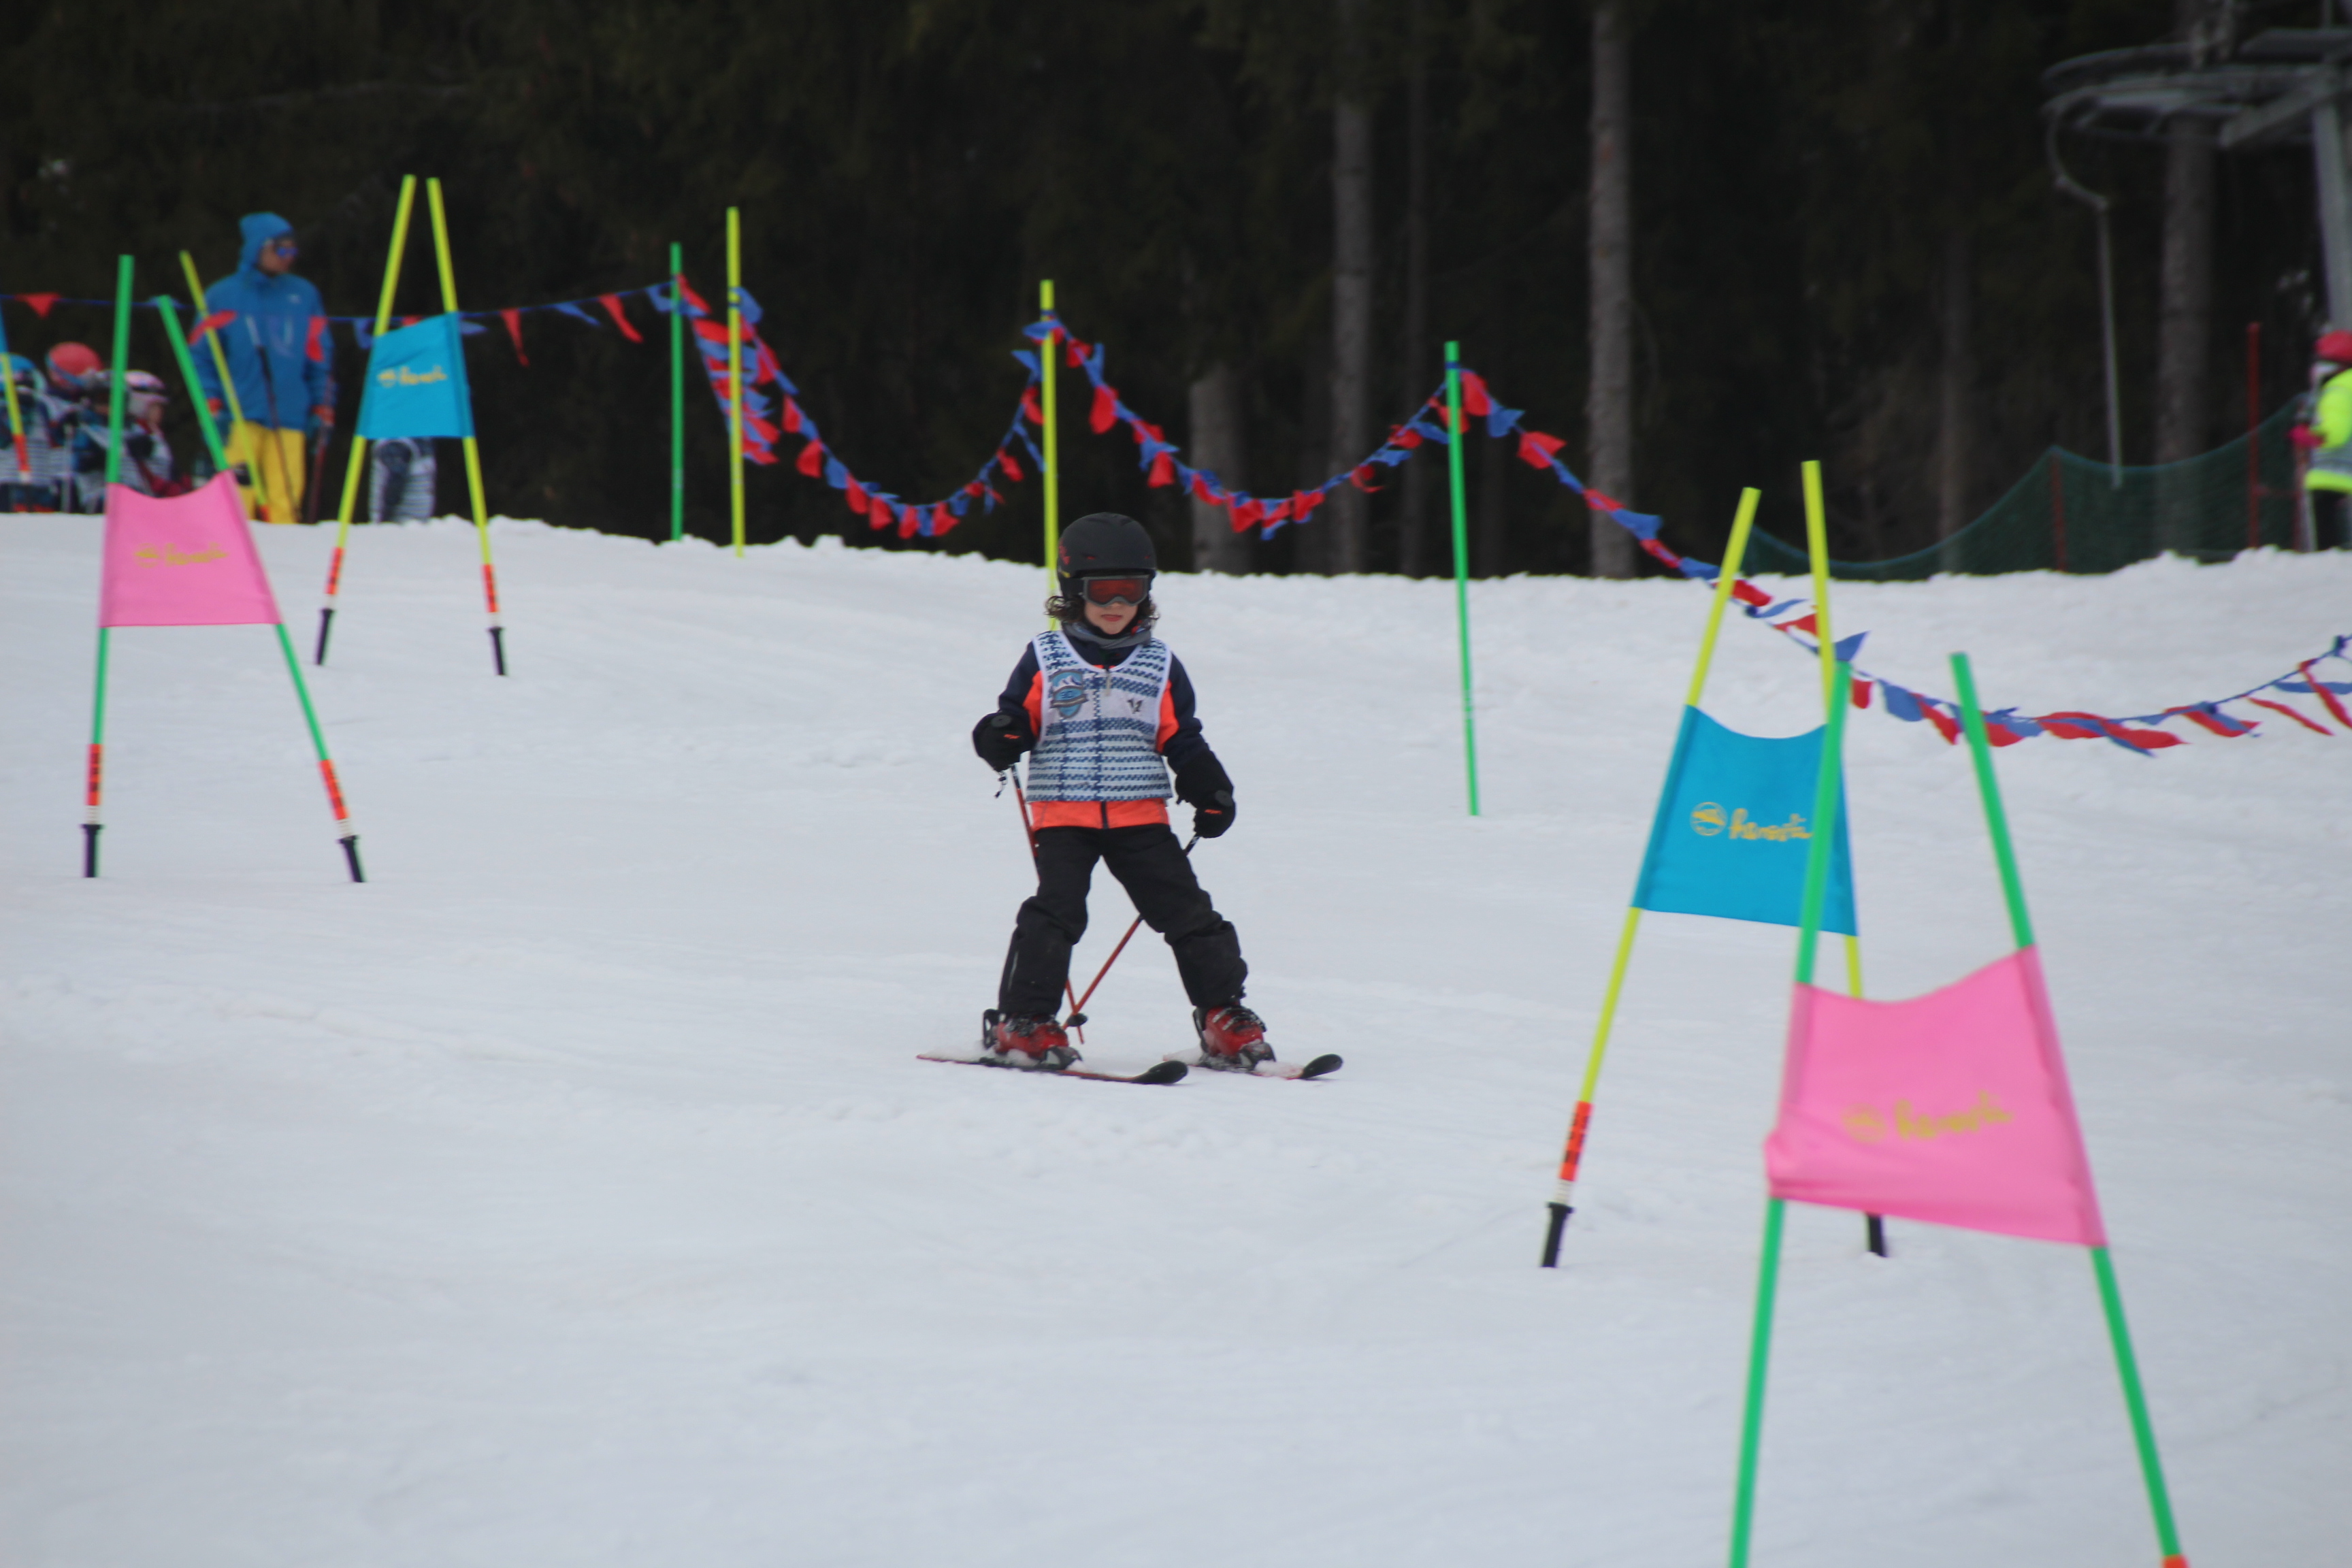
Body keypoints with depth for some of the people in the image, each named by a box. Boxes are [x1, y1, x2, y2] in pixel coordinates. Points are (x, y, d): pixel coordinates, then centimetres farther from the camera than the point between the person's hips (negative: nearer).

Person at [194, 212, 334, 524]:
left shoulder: (304, 296, 13)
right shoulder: (222, 296, 5)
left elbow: (320, 358, 16)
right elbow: (202, 358, 6)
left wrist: (322, 408, 10)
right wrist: (212, 407, -4)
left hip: (289, 416, 2)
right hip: (241, 415, -2)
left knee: (285, 506, -3)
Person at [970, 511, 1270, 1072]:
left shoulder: (1160, 666, 11)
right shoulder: (1044, 659, 5)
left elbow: (1182, 741, 14)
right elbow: (1021, 720, 6)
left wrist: (1211, 794, 2)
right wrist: (999, 739, -17)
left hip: (1141, 817, 2)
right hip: (1064, 816, -2)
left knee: (1187, 911, -2)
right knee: (1055, 912, -16)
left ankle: (1223, 1015, 7)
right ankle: (1022, 1021, -10)